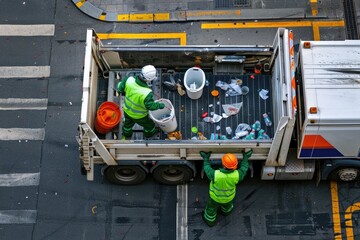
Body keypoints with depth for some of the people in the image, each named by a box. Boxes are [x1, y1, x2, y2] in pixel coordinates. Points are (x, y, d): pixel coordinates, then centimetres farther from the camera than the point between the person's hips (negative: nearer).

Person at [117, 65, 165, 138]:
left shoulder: (129, 80, -29)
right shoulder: (146, 94, -43)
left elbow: (120, 88, -11)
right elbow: (150, 106, -27)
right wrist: (160, 105, -9)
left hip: (127, 111, 5)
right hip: (139, 116, -5)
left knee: (128, 124, 36)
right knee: (149, 125, 29)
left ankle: (125, 137, 64)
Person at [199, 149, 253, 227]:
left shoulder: (215, 175, -43)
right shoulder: (236, 175, -37)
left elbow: (207, 169, -20)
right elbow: (244, 169, -14)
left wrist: (206, 158, -5)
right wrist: (245, 157, 1)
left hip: (215, 196, -2)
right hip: (229, 197, 2)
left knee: (211, 208, 31)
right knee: (227, 206, 37)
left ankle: (210, 220, 57)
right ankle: (225, 211, 69)